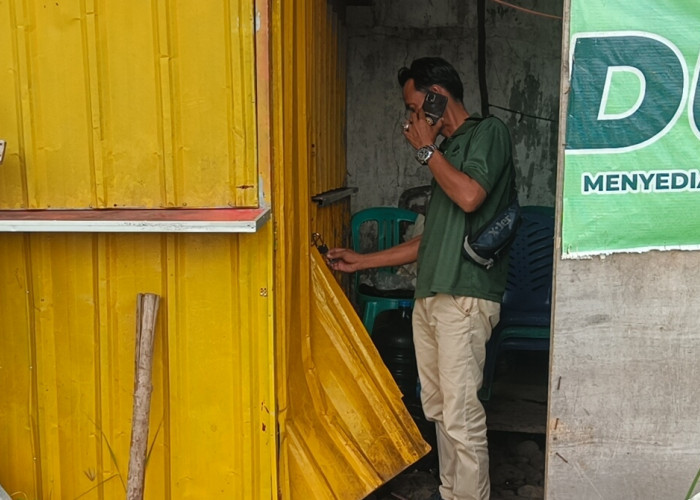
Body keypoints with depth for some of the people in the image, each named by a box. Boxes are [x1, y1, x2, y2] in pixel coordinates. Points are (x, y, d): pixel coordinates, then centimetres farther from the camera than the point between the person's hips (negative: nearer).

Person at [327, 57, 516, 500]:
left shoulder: (489, 132, -1)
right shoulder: (447, 150, 22)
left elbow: (470, 196, -21)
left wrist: (426, 148, -5)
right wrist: (362, 261, 24)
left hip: (465, 297, -8)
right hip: (429, 296, 9)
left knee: (462, 415, -7)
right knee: (439, 409, 13)